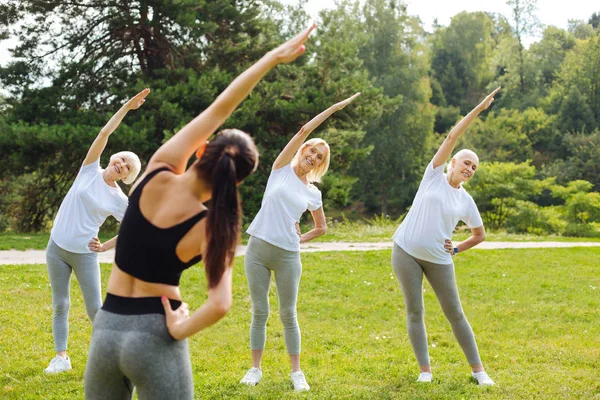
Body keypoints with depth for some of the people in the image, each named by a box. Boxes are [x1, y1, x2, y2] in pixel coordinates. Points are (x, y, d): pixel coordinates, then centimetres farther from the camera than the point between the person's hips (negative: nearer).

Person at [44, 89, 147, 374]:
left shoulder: (119, 200, -2)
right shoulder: (91, 170, 0)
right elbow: (105, 133, -8)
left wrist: (107, 246, -5)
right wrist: (127, 106, -13)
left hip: (84, 254, -1)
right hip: (57, 248, 2)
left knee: (94, 308, -2)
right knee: (60, 305, 6)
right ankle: (61, 357, 13)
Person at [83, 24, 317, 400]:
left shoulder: (158, 172, -7)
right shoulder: (208, 226, -14)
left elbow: (219, 108, -1)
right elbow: (220, 304, -26)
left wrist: (273, 57, 3)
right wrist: (178, 331, -8)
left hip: (106, 328, 5)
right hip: (154, 335, -5)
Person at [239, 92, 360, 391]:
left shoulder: (313, 194, 9)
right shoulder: (282, 168, 3)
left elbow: (322, 228, 23)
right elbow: (305, 130, -3)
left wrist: (300, 239, 8)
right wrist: (334, 107, -2)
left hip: (288, 255, 1)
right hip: (257, 248, -1)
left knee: (288, 314, 4)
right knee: (259, 312, 6)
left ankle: (296, 372, 14)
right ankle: (256, 368, 16)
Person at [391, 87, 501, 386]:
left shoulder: (466, 201, 7)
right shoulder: (434, 175, 1)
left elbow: (480, 235, 19)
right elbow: (452, 137, -6)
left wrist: (457, 249, 3)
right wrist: (479, 109, -8)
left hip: (438, 260, 1)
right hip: (406, 251, -1)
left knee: (455, 314, 2)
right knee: (414, 312, -1)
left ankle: (478, 369, 10)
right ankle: (425, 370, 6)